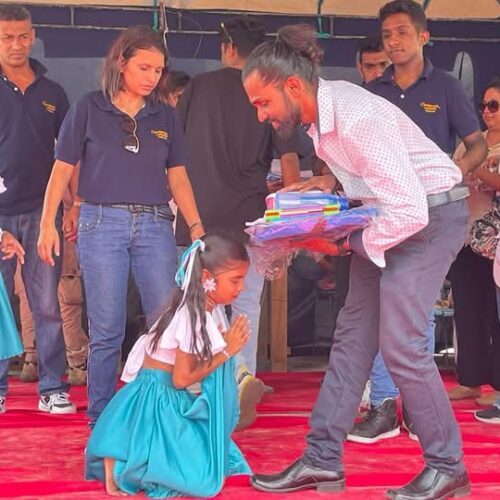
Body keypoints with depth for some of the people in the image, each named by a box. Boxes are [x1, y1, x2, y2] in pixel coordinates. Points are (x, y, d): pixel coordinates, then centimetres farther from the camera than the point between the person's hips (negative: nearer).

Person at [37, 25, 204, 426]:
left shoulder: (165, 116, 11)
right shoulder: (89, 109, 2)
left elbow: (178, 176, 11)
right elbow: (63, 168, 3)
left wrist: (196, 225, 0)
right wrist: (48, 223, -5)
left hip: (155, 226, 3)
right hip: (102, 223, -3)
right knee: (107, 331, 0)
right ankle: (101, 422, 11)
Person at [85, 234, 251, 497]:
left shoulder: (211, 309, 5)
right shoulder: (192, 318, -22)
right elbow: (181, 379, -18)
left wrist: (227, 343, -9)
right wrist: (226, 352, -13)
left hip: (174, 398, 10)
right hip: (155, 399, -10)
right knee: (202, 480, -19)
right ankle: (117, 464, -9)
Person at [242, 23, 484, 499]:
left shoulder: (356, 119, -30)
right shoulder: (321, 107, -2)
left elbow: (411, 211, -31)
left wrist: (345, 245, -21)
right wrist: (333, 182, -2)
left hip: (427, 213, -9)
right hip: (386, 210, 9)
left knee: (400, 342, -11)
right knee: (352, 335, 7)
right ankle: (321, 461, 10)